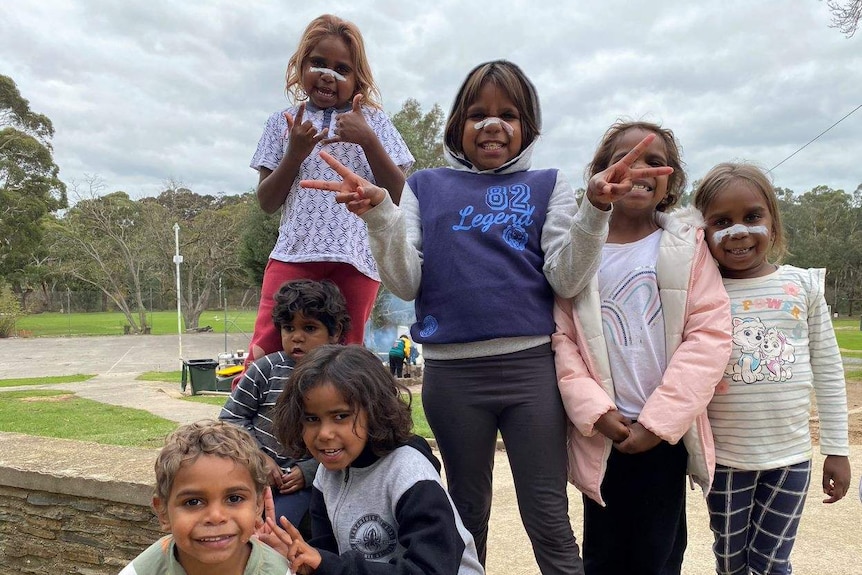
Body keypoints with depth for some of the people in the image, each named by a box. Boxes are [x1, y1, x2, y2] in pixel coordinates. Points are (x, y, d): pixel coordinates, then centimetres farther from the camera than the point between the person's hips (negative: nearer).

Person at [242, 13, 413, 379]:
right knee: (264, 356, -11)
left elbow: (399, 195, 4)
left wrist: (368, 140, -8)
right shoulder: (285, 122, 14)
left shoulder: (373, 121, 11)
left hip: (357, 259, 0)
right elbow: (267, 202, 10)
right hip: (294, 253, 1)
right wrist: (295, 153, -5)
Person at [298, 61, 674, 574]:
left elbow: (567, 280, -4)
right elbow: (406, 283, 1)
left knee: (550, 522, 6)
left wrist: (596, 208, -17)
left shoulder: (547, 185, 8)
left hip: (532, 363, -1)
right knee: (467, 514, 18)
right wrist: (378, 214, -12)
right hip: (450, 371, 2)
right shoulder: (426, 186, 10)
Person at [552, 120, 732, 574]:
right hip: (602, 433, 0)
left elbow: (710, 334, -5)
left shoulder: (687, 245, 2)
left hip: (666, 431, 0)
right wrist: (594, 410, -13)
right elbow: (561, 336, -2)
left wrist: (659, 421, -11)